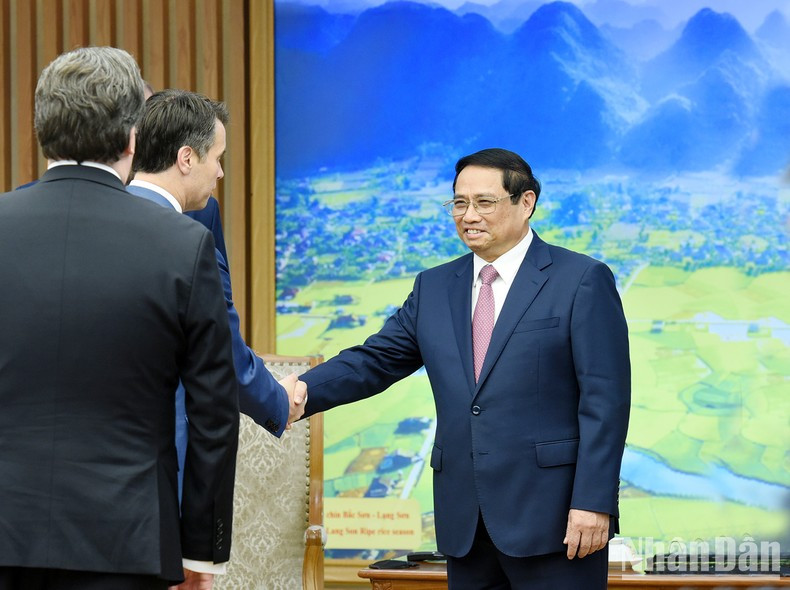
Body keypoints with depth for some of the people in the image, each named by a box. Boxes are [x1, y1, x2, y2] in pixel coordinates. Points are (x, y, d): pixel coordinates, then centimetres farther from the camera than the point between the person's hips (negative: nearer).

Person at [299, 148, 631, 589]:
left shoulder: (582, 281, -2)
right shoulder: (434, 288, 15)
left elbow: (605, 400, -7)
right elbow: (373, 362, 10)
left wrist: (593, 503, -15)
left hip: (550, 515, -5)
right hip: (466, 520, 5)